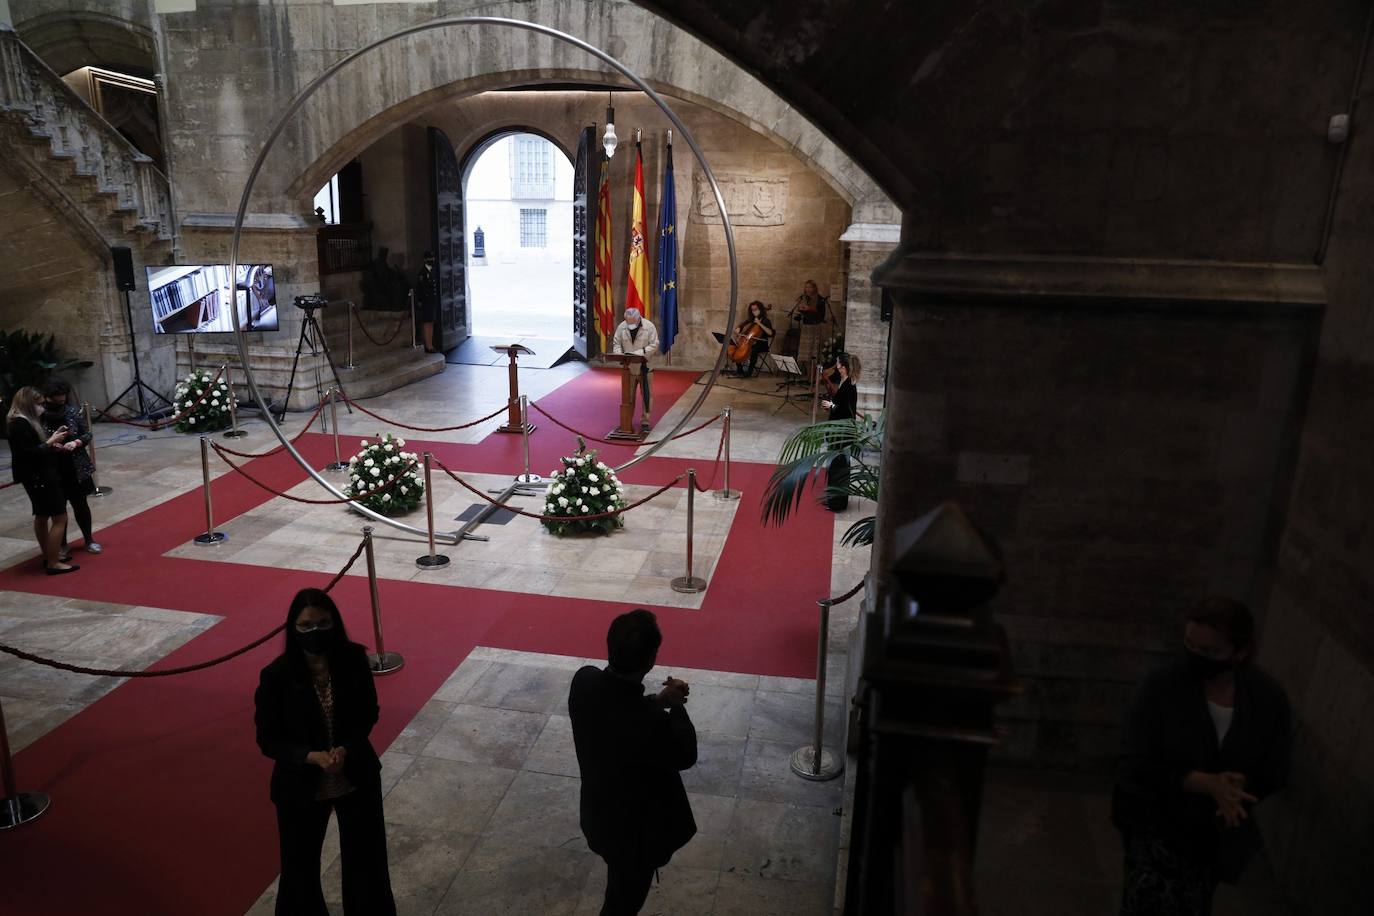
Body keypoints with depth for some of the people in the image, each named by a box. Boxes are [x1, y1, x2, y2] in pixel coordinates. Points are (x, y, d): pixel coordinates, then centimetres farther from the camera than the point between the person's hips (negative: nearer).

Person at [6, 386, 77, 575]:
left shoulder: (25, 421, 10)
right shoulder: (20, 424, -20)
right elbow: (28, 453, -26)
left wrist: (52, 441, 0)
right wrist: (50, 442, -17)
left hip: (40, 475, 11)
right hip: (38, 477, -11)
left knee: (42, 516, 19)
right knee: (59, 518, -7)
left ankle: (48, 557, 32)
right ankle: (53, 563, -3)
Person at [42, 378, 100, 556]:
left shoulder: (72, 411, -5)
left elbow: (87, 434, 3)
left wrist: (76, 442, -16)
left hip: (76, 468, 2)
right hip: (52, 471, -1)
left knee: (80, 504, 13)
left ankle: (89, 540, 27)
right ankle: (62, 544, 25)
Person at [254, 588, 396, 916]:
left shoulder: (354, 659, -15)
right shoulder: (276, 676, -20)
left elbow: (368, 713, -3)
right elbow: (268, 739, -10)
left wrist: (346, 748, -20)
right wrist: (312, 757, -25)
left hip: (357, 778, 2)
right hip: (301, 787, -1)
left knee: (367, 857, 18)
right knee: (301, 864, 18)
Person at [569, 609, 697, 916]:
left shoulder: (584, 680, -21)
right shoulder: (651, 722, -41)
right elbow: (685, 757, -19)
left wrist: (656, 701, -6)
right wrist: (676, 707, -8)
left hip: (600, 813, 6)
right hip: (636, 828, -6)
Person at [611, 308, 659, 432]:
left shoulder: (649, 326, -8)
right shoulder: (621, 327, 1)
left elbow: (654, 345, -10)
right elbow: (616, 343, 8)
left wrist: (638, 353, -20)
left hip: (644, 365, -2)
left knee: (646, 393, -2)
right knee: (628, 394, 6)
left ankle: (645, 421, 5)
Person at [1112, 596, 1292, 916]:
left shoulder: (1269, 698, -12)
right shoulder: (1162, 685, -22)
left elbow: (1273, 773, -1)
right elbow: (1136, 766, -19)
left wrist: (1231, 793, -20)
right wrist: (1208, 783, -30)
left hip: (1214, 829, 3)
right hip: (1155, 816, -3)